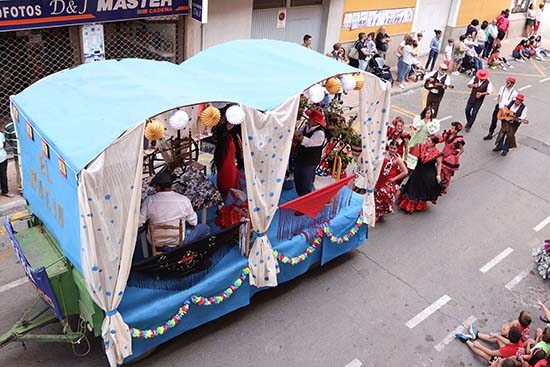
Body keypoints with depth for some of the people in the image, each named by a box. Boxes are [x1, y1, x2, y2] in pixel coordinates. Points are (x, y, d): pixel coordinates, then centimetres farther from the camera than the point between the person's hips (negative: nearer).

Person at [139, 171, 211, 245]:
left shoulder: (149, 201, -20)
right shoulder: (184, 200, -20)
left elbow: (139, 223, -12)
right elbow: (194, 222, -8)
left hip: (155, 242, 2)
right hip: (178, 241, -2)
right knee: (205, 228, 19)